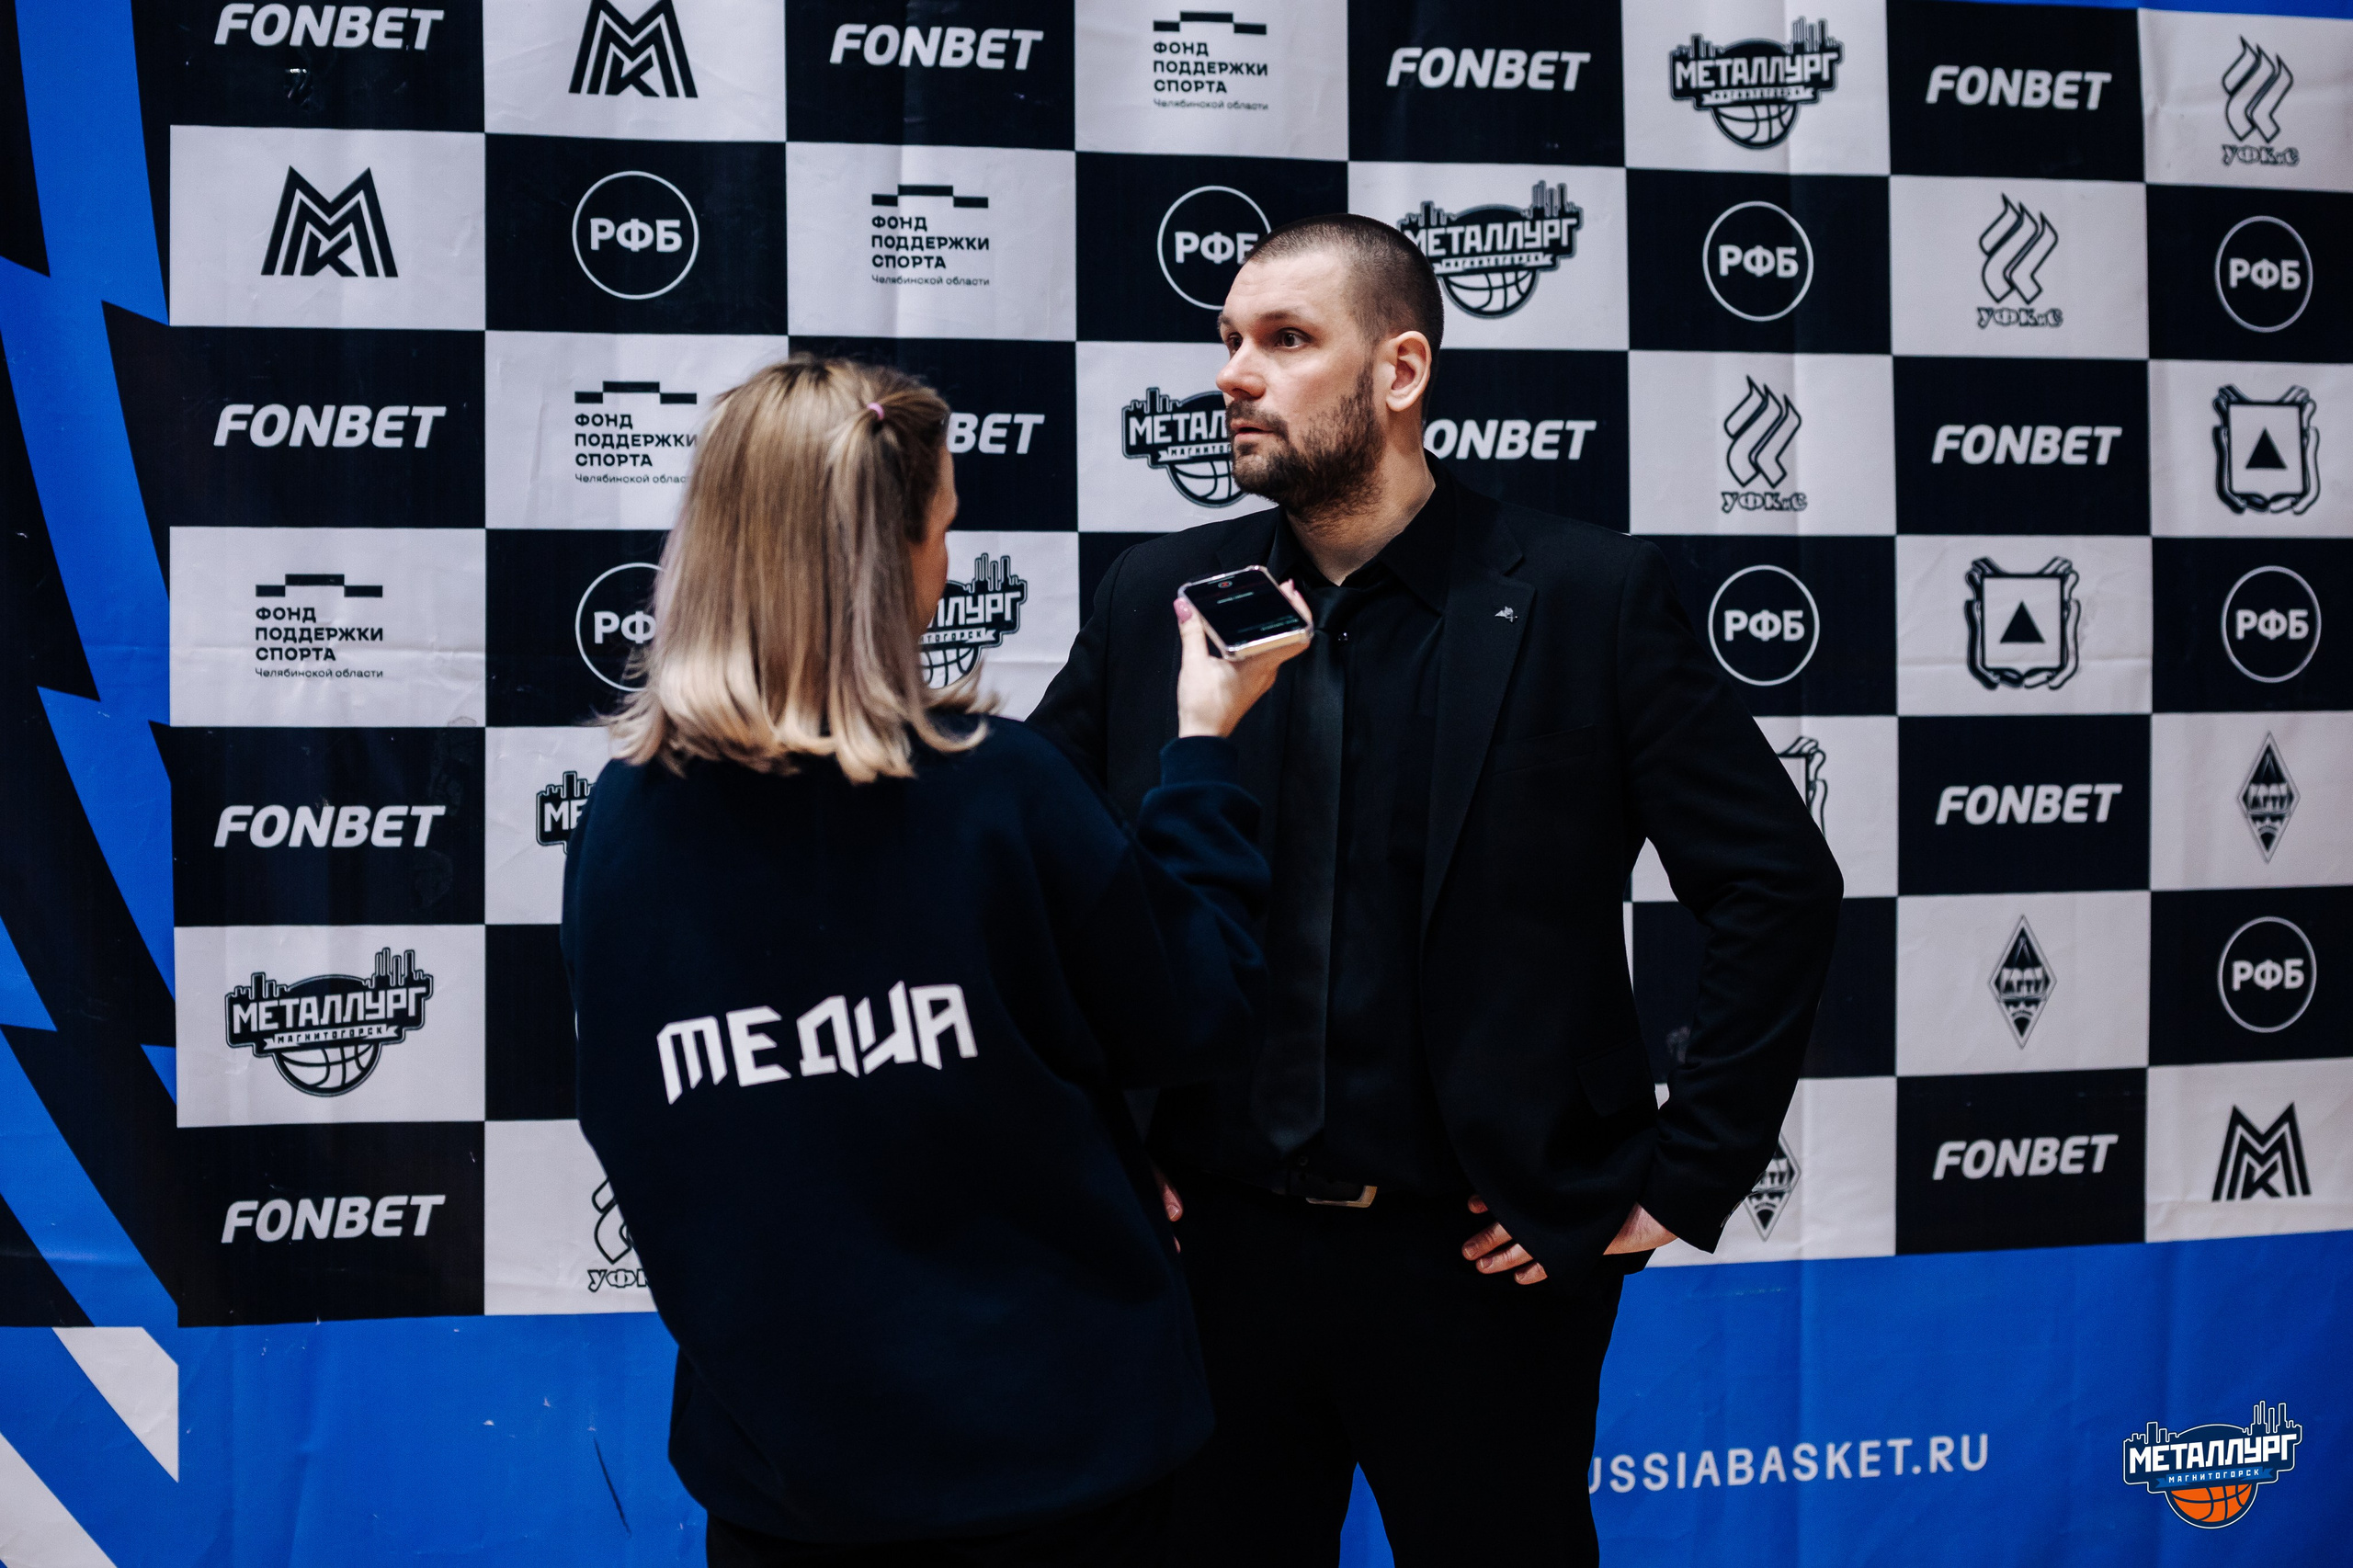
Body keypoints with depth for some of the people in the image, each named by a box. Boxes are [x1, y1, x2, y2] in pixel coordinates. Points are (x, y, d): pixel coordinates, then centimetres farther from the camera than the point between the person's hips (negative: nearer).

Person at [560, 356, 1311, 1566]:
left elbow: (624, 1126, 4)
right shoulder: (1002, 792, -19)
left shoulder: (622, 820, -9)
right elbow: (1201, 1024, -6)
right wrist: (1203, 750, 1)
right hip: (1047, 1434, -2)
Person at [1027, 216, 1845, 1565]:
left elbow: (1783, 887, -5)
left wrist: (1684, 1178, -6)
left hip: (1484, 1260, -2)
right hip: (1218, 1249, 3)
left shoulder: (1590, 597, -6)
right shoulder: (1156, 600, 3)